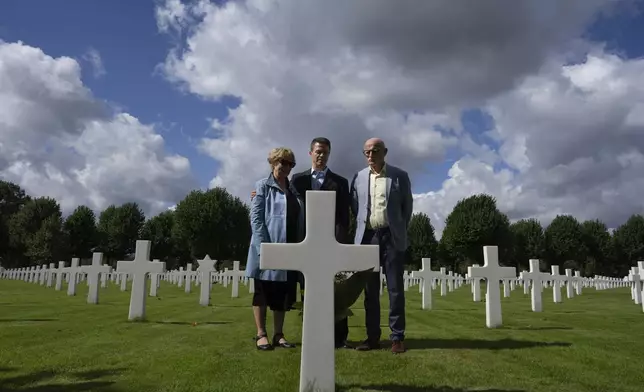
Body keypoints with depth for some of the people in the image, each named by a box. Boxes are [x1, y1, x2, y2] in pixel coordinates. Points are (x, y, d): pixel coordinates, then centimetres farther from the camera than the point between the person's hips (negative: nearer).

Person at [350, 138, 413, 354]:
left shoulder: (400, 176, 1)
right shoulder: (358, 177, 7)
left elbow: (407, 205, 8)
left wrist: (400, 229, 9)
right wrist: (363, 227, 12)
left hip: (392, 237, -2)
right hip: (367, 237, 2)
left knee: (395, 288, -1)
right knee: (370, 289, 6)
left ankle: (397, 337, 6)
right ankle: (372, 336, 14)